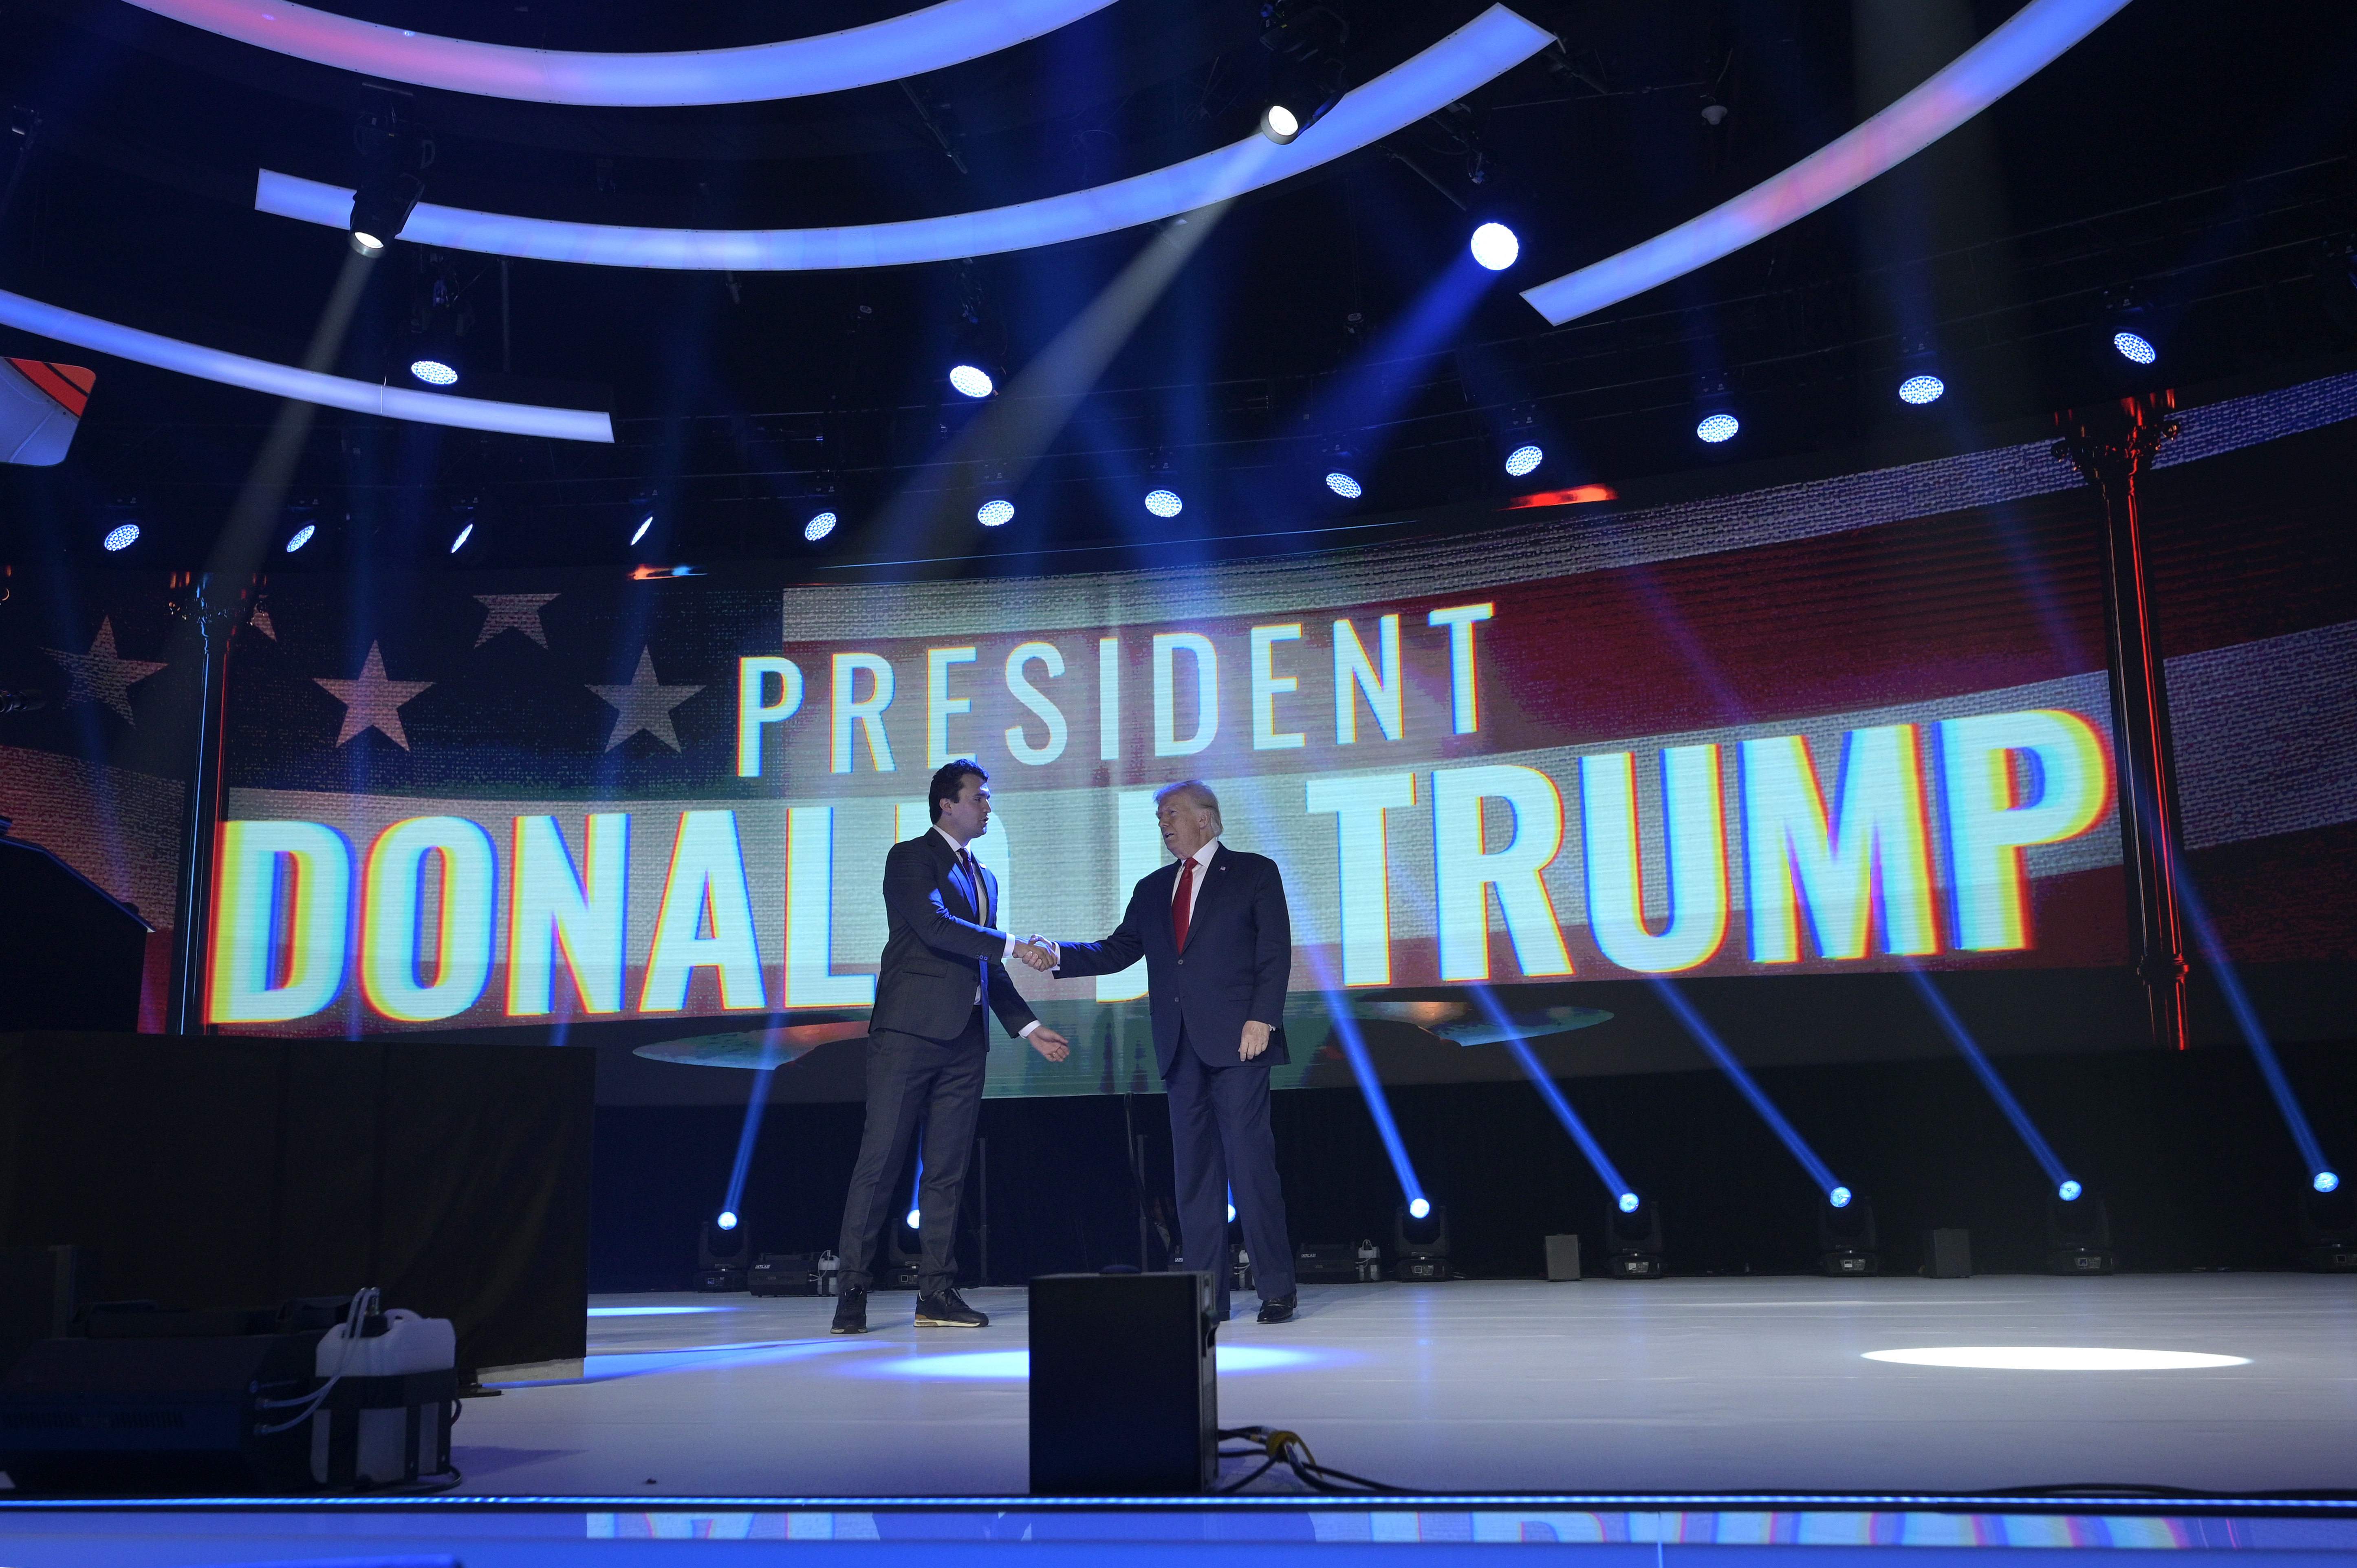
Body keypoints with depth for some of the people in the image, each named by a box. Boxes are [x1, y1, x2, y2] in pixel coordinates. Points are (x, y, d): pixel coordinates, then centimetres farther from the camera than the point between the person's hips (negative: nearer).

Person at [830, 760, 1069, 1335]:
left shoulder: (983, 878, 22)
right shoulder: (910, 858, -1)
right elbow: (935, 927, -17)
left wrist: (1028, 1027, 17)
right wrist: (1012, 945, -17)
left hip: (964, 1040, 7)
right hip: (908, 1033, -7)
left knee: (948, 1170, 6)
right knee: (879, 1162, -6)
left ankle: (937, 1293, 10)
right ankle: (853, 1291, -1)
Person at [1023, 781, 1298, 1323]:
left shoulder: (1254, 873, 5)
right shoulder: (1153, 889, 20)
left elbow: (1275, 952, -2)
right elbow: (1115, 952, 14)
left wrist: (1262, 1018, -13)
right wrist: (1057, 954, -2)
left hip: (1236, 1040, -5)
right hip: (1182, 1048, 5)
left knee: (1249, 1160, -7)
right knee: (1193, 1167, 5)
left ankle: (1277, 1288, 1)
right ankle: (1208, 1293, 10)